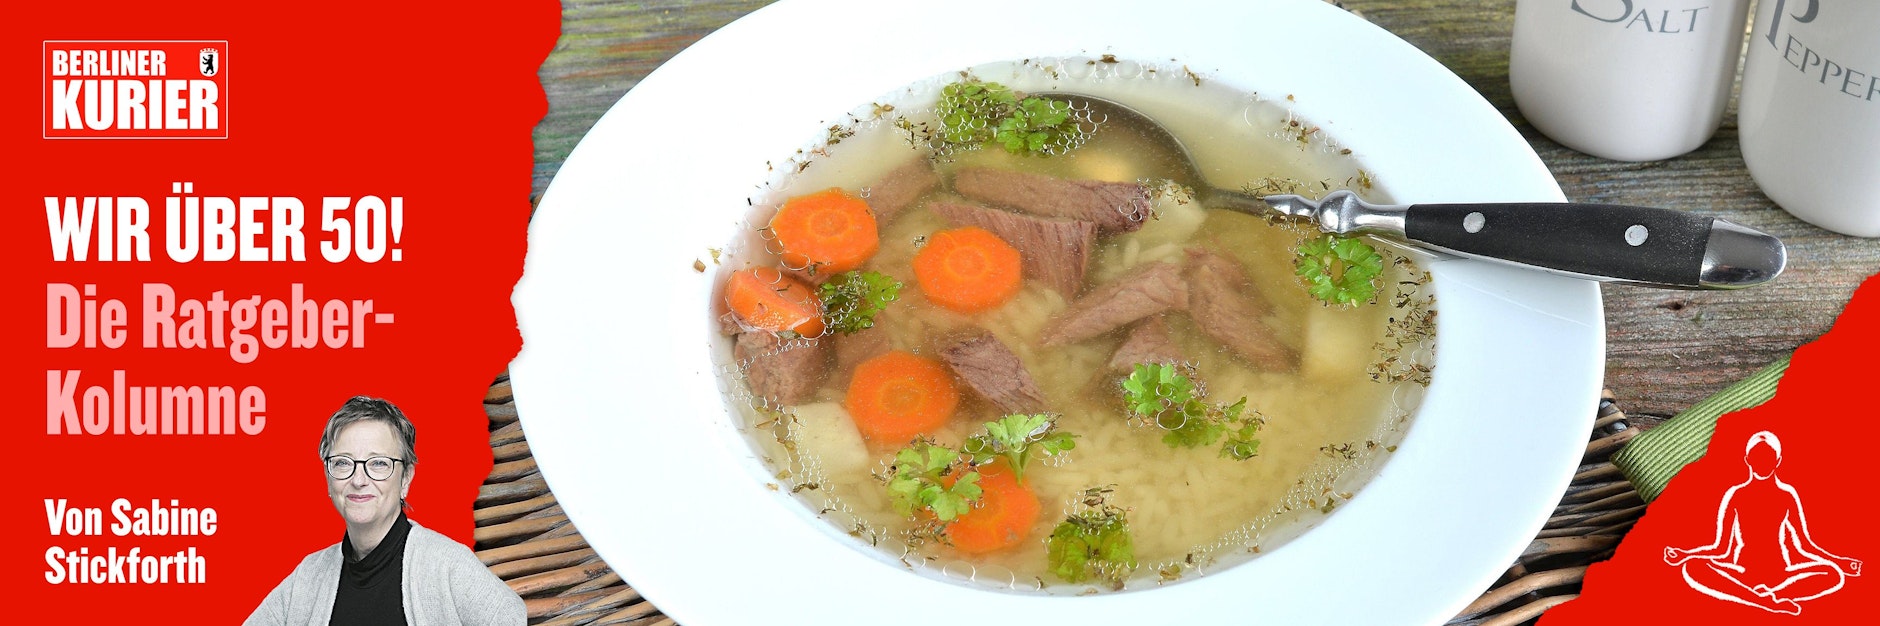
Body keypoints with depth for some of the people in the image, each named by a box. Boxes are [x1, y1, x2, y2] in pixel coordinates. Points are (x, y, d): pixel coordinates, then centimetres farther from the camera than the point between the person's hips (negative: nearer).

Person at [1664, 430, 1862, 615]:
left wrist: (1839, 562, -3)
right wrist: (1684, 555, -11)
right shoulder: (1735, 495, 4)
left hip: (1780, 575, 1)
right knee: (1693, 568, -32)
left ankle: (1771, 596, -33)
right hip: (1742, 575, -1)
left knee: (1835, 575, -25)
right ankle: (1772, 602, -37)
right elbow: (1721, 549, 4)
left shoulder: (1787, 495, 7)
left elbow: (1804, 545, 10)